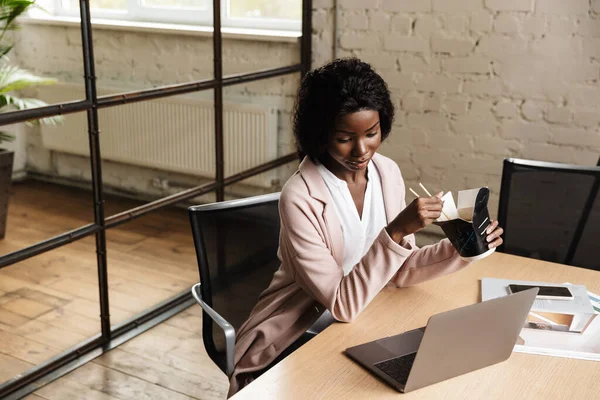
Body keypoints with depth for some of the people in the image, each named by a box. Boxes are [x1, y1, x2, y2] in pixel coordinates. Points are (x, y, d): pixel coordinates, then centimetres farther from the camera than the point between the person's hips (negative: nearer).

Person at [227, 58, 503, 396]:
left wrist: (457, 249, -14)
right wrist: (395, 231, -34)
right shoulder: (300, 198, -24)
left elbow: (399, 271, 2)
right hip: (294, 342, -5)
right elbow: (343, 305, -25)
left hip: (359, 328, 6)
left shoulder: (387, 172, -5)